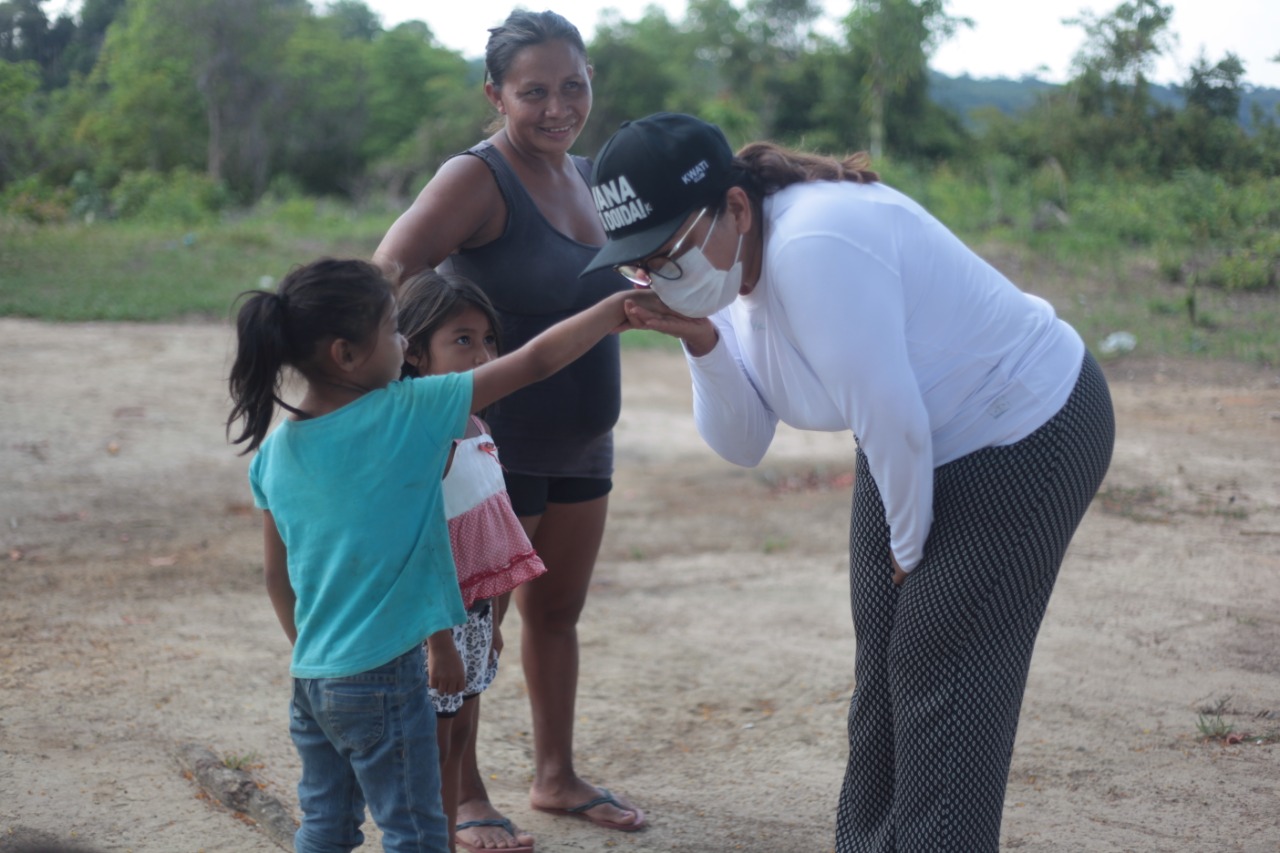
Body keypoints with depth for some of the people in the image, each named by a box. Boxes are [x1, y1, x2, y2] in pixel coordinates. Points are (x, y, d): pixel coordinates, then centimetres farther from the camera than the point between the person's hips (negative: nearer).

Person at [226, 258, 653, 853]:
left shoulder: (274, 451, 1)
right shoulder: (408, 415, -15)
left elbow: (276, 576, 10)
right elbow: (535, 362, -9)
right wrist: (620, 308, 0)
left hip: (311, 677, 6)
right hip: (382, 680, -6)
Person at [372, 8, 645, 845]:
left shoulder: (591, 177, 5)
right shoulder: (477, 178, -18)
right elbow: (387, 276, -27)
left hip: (581, 446, 8)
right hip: (494, 445, -7)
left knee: (557, 611, 18)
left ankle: (557, 776, 33)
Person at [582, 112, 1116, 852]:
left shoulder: (813, 246, -33)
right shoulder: (739, 266, -3)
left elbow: (892, 421, -30)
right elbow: (744, 444, -1)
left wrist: (910, 546, -13)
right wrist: (702, 345, -18)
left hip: (1031, 436, -9)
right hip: (918, 452, 9)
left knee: (943, 671, -7)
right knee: (883, 660, 14)